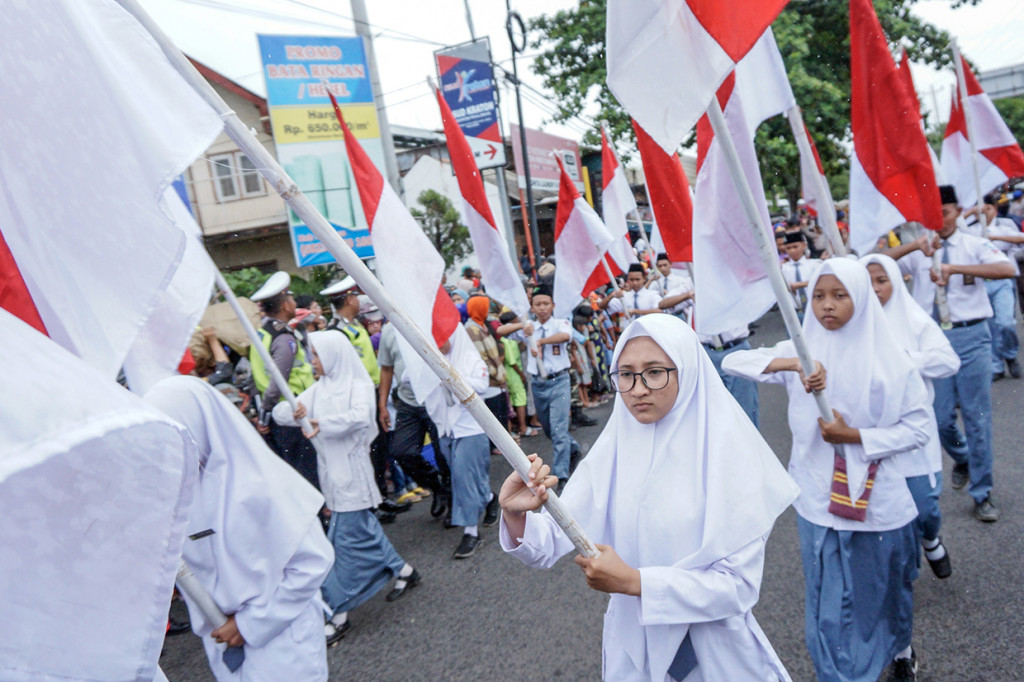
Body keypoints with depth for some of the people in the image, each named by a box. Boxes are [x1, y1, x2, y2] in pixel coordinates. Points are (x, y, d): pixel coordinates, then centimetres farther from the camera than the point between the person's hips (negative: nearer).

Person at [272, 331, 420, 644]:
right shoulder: (318, 389, 10)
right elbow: (279, 412, 2)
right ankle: (402, 570, 35)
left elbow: (359, 417, -29)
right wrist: (293, 411, -19)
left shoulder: (357, 386, -9)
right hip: (332, 471, 7)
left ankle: (338, 613, 8)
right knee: (363, 528, 16)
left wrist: (323, 424, -36)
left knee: (346, 539, -2)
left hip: (352, 470, -7)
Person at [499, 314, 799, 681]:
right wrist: (517, 518, -35)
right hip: (632, 647, 3)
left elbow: (739, 584, -19)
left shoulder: (727, 454, -19)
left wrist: (634, 581, -27)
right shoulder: (614, 448, -10)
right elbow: (551, 543, -15)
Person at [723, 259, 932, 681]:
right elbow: (732, 362, -15)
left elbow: (918, 428, -6)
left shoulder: (889, 360, -9)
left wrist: (855, 435, -18)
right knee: (830, 602, 13)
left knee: (886, 586, 21)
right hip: (820, 501, 1)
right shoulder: (802, 350, -5)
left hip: (879, 501, 0)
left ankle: (899, 648, 52)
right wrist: (791, 364, -30)